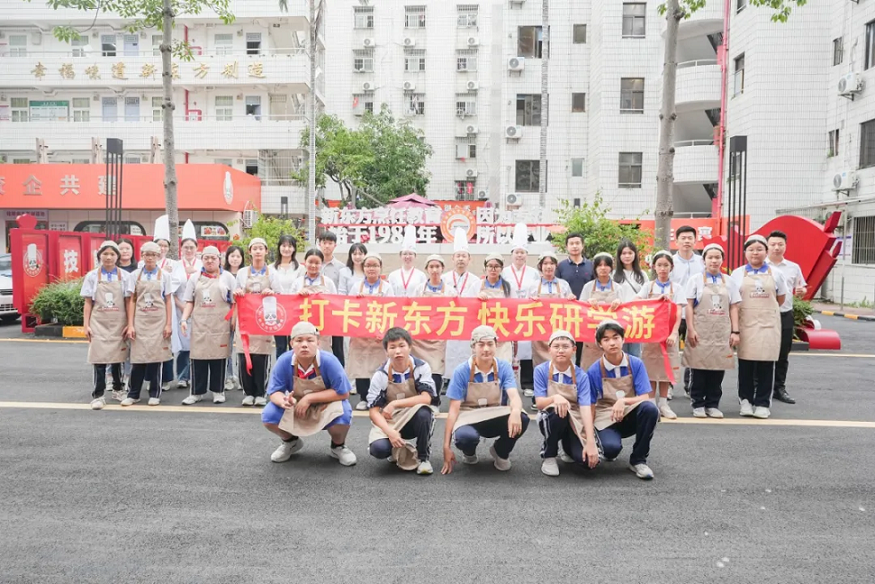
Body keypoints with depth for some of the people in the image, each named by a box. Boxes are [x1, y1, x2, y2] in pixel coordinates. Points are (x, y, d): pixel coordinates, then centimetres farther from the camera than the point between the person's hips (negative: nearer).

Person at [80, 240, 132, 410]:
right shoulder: (92, 276, 3)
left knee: (117, 357, 9)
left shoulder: (125, 276, 2)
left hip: (118, 323, 1)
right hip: (99, 323, 0)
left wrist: (129, 324, -2)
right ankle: (98, 395, 2)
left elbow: (128, 302, 3)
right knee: (99, 358, -4)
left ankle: (117, 389, 27)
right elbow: (88, 303, 4)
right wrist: (86, 325, -1)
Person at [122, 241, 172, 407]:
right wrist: (130, 325, -2)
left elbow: (168, 301, 3)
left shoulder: (164, 275, 3)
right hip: (140, 320, 1)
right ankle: (133, 394, 12)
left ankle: (154, 394, 13)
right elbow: (132, 301, 4)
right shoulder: (135, 275, 5)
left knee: (155, 356, 3)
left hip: (158, 320, 0)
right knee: (138, 357, 0)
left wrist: (169, 324, -3)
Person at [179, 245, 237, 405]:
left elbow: (234, 302, 4)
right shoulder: (195, 278, 12)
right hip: (199, 324, 2)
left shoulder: (227, 277, 6)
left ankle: (218, 391, 15)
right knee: (198, 357, 2)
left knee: (218, 357, 3)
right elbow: (189, 302, 10)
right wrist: (184, 319, -2)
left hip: (220, 324, -2)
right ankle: (197, 392, 11)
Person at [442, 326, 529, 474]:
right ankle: (469, 453, 4)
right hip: (469, 418, -2)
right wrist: (447, 446, -16)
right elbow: (454, 409, -11)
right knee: (465, 437, -39)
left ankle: (501, 452, 3)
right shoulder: (461, 371, -10)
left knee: (522, 419, -30)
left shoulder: (504, 367, -5)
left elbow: (514, 395, -19)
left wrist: (515, 411, -46)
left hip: (496, 418, 2)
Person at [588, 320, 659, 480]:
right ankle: (609, 450, 10)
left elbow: (645, 398, -11)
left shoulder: (636, 364, -7)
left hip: (630, 415, 2)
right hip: (606, 419, -1)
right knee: (611, 448, -33)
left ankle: (638, 459, -13)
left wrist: (623, 401, -29)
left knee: (650, 408, -32)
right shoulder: (594, 371, -10)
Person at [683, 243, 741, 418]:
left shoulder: (729, 282, 11)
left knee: (718, 368, 4)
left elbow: (733, 308, 9)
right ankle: (698, 404, 10)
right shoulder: (696, 280, 3)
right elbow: (689, 306, 0)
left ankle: (713, 404, 15)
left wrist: (735, 331, 2)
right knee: (698, 367, 0)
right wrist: (691, 329, -8)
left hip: (722, 332, 3)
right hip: (700, 331, -2)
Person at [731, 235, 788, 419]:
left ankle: (762, 404, 10)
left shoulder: (774, 273, 7)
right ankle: (746, 400, 13)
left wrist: (765, 309, 13)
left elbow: (781, 298, 17)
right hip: (745, 324, -1)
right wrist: (750, 310, 1)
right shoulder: (738, 273, 4)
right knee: (745, 363, 2)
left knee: (766, 363, 2)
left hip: (768, 324, 1)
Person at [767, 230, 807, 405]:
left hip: (786, 316, 3)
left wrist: (802, 291, -7)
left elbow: (802, 288, 15)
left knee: (783, 355, 9)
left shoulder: (794, 267, 9)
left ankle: (780, 388, 20)